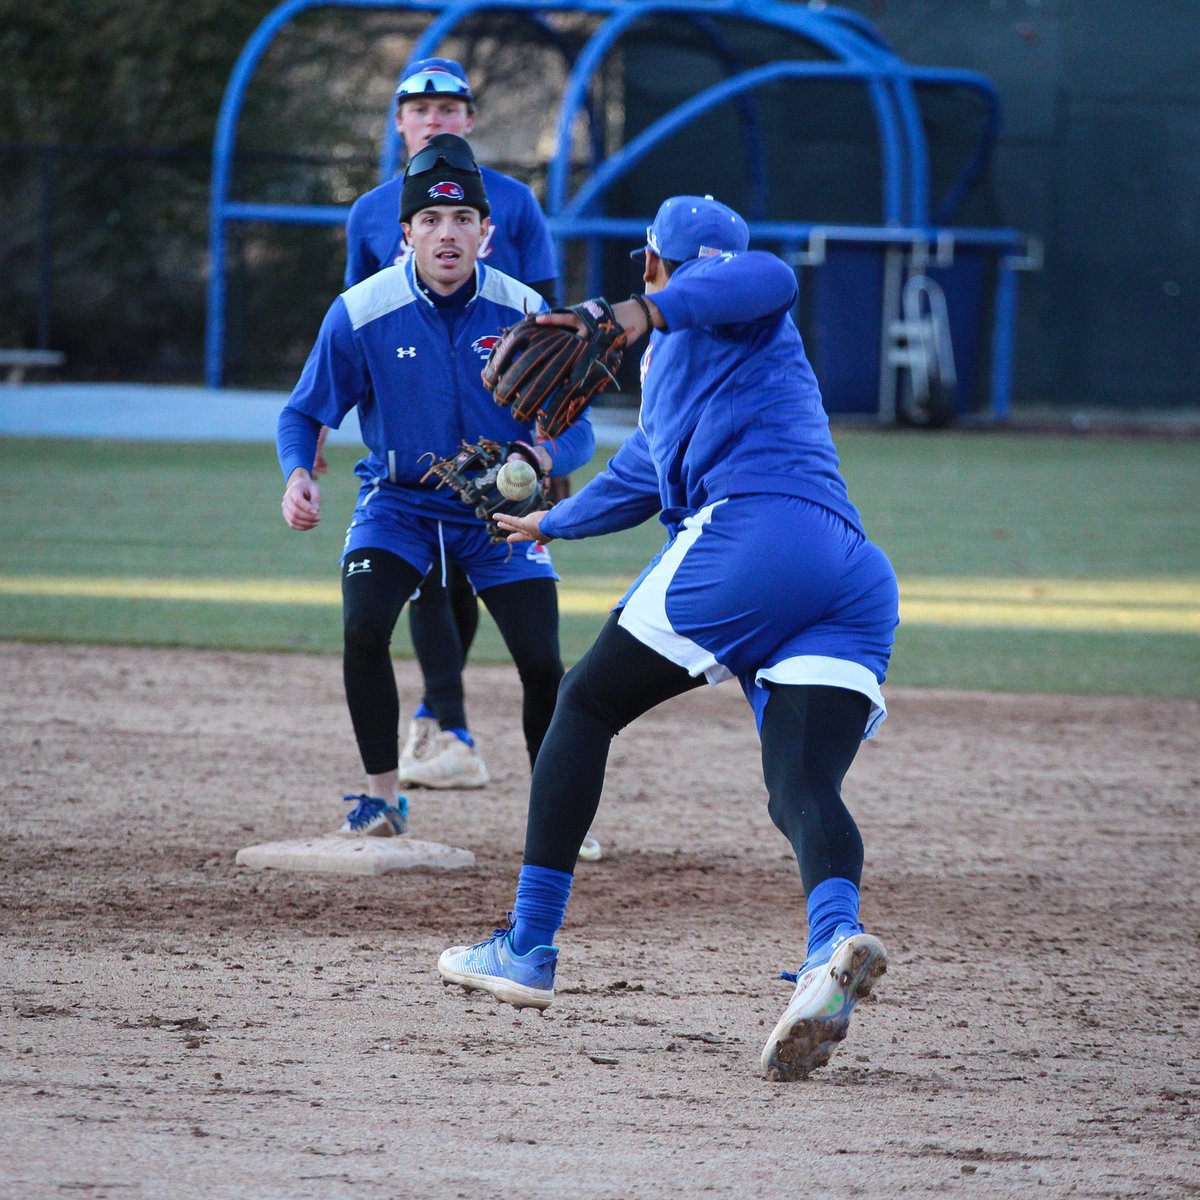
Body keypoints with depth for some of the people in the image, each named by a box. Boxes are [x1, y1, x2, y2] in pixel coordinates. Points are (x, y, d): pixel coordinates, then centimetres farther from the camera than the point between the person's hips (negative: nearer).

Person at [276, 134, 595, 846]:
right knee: (363, 629, -23)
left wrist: (542, 459, -35)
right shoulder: (361, 313, -17)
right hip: (399, 503, 0)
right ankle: (384, 800, -5)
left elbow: (577, 434, -12)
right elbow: (304, 414, -6)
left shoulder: (523, 313, -15)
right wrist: (298, 476, -27)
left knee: (542, 660, -9)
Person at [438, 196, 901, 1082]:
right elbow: (641, 476, 57)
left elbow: (769, 280, -11)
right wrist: (554, 522, 73)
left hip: (753, 531, -8)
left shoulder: (702, 313, 15)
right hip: (859, 584, 8)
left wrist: (642, 312, -25)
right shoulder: (684, 367, 41)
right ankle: (835, 940, -44)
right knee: (803, 788, -12)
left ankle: (529, 949, 8)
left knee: (587, 704, 8)